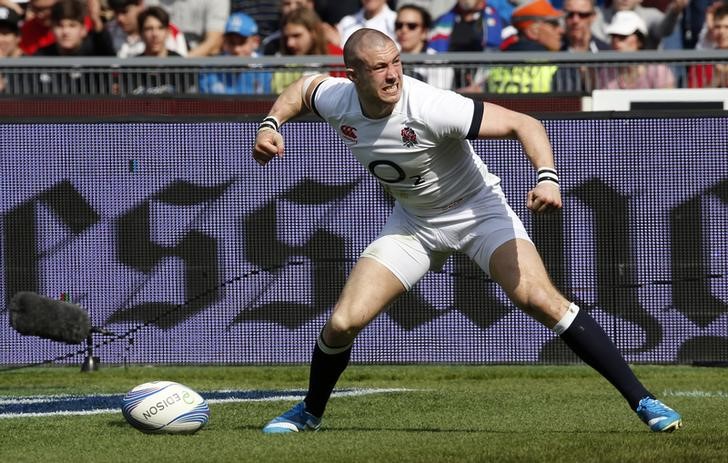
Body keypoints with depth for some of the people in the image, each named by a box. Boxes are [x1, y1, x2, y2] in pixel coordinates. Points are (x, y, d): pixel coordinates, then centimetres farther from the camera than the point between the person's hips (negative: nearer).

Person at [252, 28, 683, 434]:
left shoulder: (430, 107, -32)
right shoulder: (336, 100, -15)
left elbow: (524, 124, -30)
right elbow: (304, 86, 12)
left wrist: (548, 178, -46)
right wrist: (271, 124, -4)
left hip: (480, 211, -5)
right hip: (414, 222, 5)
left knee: (537, 298, -27)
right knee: (342, 323, -4)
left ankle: (641, 399, -23)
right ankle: (310, 411, 27)